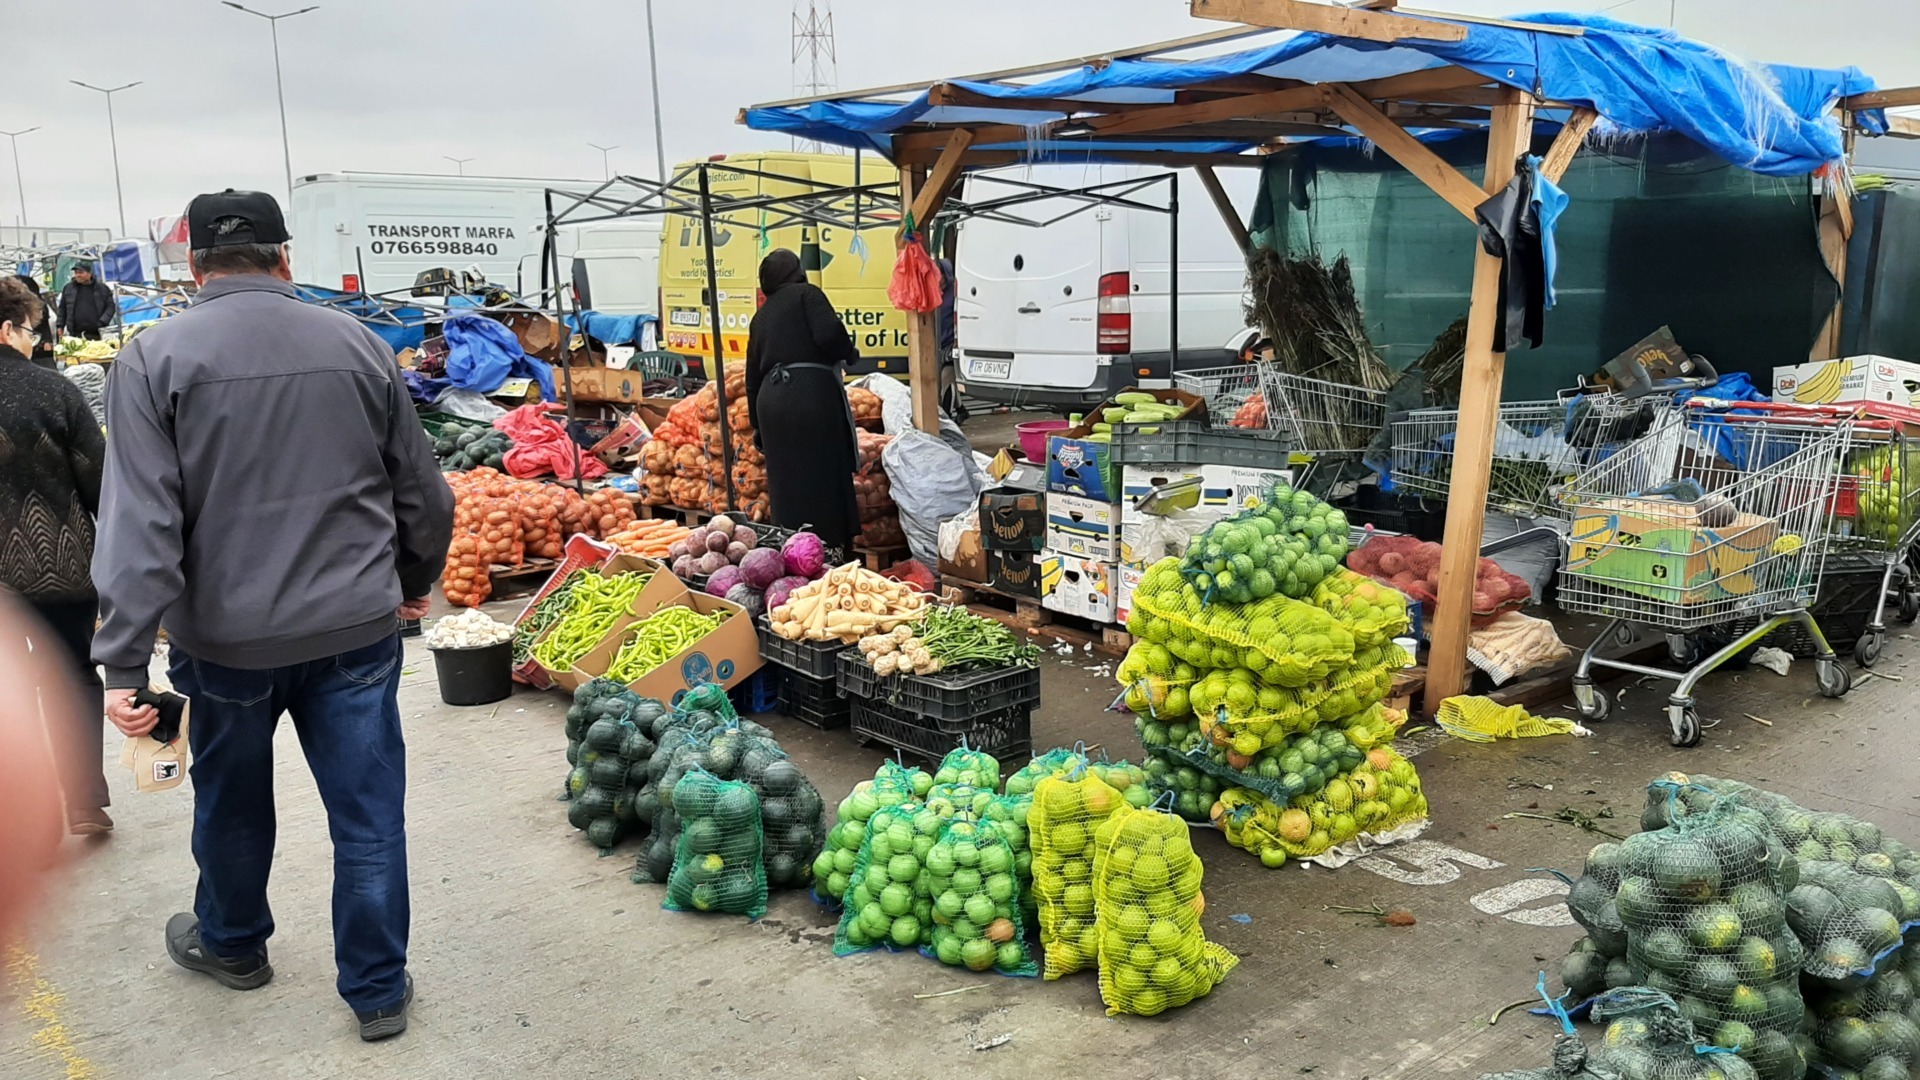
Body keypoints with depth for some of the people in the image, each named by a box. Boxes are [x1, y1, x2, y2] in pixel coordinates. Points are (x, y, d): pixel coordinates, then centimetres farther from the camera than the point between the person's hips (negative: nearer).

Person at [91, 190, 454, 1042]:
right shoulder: (358, 345, -1)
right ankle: (378, 989, 20)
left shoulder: (153, 359, -7)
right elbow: (420, 490, 5)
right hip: (356, 626, 1)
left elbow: (140, 521, -15)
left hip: (227, 637, 0)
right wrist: (416, 580, 22)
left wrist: (124, 662, -13)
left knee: (233, 803, 22)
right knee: (367, 811, 10)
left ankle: (232, 944, 45)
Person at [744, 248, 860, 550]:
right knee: (824, 477, -2)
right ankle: (830, 546, -2)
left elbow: (753, 376, 23)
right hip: (810, 392, -6)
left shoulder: (760, 316, 24)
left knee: (785, 483, 11)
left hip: (770, 399, 6)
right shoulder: (806, 294, 5)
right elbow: (829, 333, -13)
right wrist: (848, 352, 8)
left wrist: (758, 425, 29)